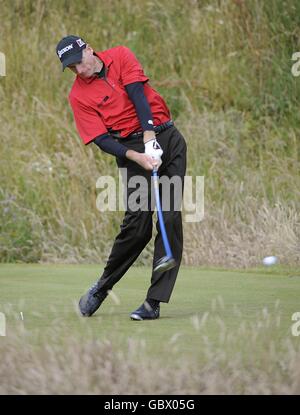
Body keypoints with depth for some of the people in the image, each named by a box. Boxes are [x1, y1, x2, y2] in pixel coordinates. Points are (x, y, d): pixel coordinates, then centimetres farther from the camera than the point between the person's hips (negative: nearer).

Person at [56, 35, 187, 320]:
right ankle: (103, 286, 7)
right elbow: (101, 139, -8)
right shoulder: (78, 96, 0)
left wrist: (150, 139, -20)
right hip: (132, 148, -1)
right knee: (138, 222, -15)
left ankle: (154, 301, -9)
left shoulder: (120, 56, 3)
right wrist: (137, 157, -22)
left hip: (166, 137, 1)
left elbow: (138, 96, -8)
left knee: (171, 217, -9)